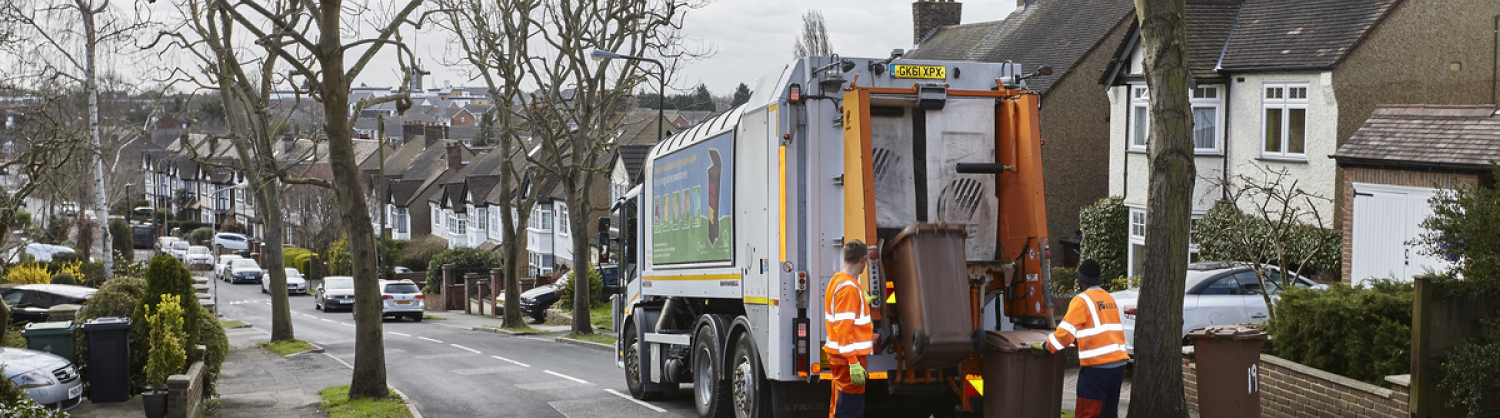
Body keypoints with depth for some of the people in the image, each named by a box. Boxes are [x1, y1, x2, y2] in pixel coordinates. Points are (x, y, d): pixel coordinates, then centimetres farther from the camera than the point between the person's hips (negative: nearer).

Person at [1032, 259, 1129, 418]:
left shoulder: (1081, 301, -7)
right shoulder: (1110, 299, 17)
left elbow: (1066, 331, -11)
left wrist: (1046, 345, 0)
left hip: (1097, 366, -7)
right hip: (1118, 363, 8)